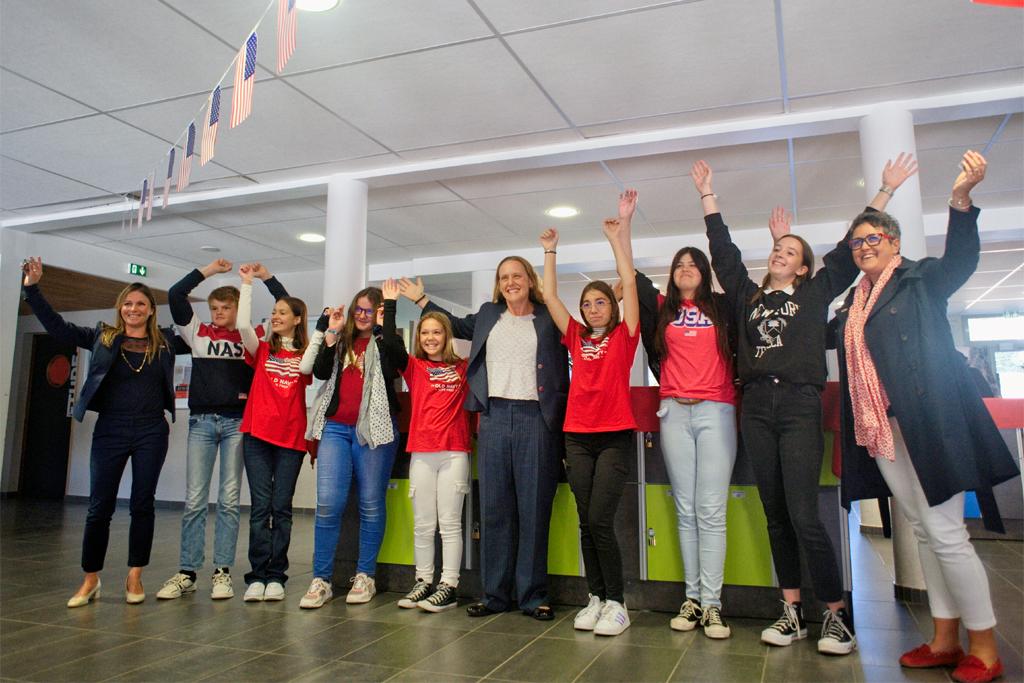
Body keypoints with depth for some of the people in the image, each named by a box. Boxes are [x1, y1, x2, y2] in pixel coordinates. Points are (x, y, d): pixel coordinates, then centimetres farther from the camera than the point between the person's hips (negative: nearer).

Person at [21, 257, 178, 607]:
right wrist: (32, 289, -3)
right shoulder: (102, 337, 6)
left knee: (142, 505, 5)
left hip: (151, 433, 0)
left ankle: (135, 576, 17)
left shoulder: (166, 342, 5)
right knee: (99, 506, 3)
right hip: (110, 431, 0)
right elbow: (57, 326, 4)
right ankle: (90, 579, 18)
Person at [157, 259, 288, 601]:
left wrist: (266, 277, 0)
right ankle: (187, 573, 10)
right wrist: (209, 270, 4)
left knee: (229, 500, 2)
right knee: (194, 500, 3)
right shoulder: (198, 333, 10)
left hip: (237, 422, -1)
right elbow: (174, 295, 3)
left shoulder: (253, 337, 6)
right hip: (201, 421, 2)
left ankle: (222, 572, 8)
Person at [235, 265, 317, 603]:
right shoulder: (262, 349, 11)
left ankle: (276, 576, 10)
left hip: (291, 437, -1)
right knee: (261, 505, 0)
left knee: (281, 507, 4)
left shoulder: (305, 353, 8)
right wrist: (247, 284, -3)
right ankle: (257, 576, 5)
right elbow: (243, 325, -5)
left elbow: (305, 368, -14)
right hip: (257, 434, 1)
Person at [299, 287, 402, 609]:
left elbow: (396, 359, -14)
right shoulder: (342, 342, 18)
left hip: (374, 429, -2)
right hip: (335, 428, 3)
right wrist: (331, 334, -2)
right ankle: (321, 580, 5)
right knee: (328, 503, -5)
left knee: (371, 504, 4)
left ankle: (365, 576, 16)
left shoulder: (387, 344, 8)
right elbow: (321, 372, 4)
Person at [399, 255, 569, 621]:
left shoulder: (549, 319, 7)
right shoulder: (488, 315, 17)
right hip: (494, 416, 3)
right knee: (494, 506, 5)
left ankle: (533, 595, 11)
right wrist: (421, 300, 35)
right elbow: (457, 325, 35)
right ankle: (496, 593, 15)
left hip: (536, 417, -3)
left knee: (534, 506, 0)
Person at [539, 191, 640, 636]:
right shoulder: (576, 338, 12)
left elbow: (629, 283, -5)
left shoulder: (623, 336, 3)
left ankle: (616, 604, 5)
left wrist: (620, 235, -7)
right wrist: (550, 252, 9)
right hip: (577, 437, 4)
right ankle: (596, 599, 19)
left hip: (615, 436, -4)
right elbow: (550, 296, 11)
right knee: (586, 524, 7)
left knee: (600, 521, -9)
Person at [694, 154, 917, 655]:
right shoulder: (748, 296, 17)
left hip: (800, 407, -3)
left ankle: (837, 614, 4)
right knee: (776, 518, 6)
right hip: (756, 408, 3)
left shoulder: (815, 293, 12)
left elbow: (850, 249, 11)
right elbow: (723, 251, 19)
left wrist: (885, 191, 11)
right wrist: (708, 196, 22)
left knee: (804, 517, -10)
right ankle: (792, 612, 14)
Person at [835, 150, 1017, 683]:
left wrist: (960, 199, -37)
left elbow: (960, 259, -19)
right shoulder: (853, 304, 17)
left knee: (946, 533, -5)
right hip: (879, 429, 6)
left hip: (928, 422, -6)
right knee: (923, 532, 12)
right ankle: (945, 639, 21)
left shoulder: (920, 279, 0)